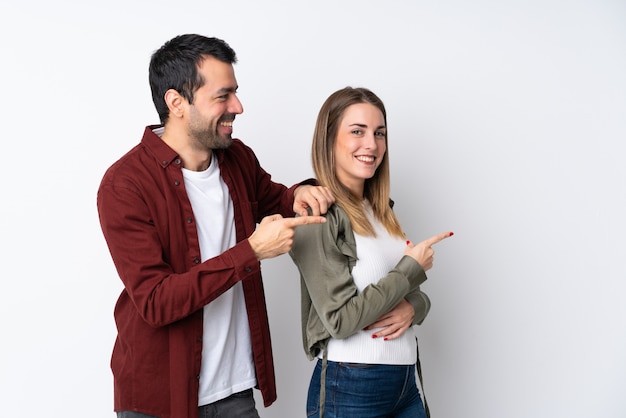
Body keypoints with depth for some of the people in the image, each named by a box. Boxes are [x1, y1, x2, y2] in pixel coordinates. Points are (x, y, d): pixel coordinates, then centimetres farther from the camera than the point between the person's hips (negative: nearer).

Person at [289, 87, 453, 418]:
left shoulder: (381, 210, 8)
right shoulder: (316, 214, -14)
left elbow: (417, 294, 12)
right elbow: (340, 320, -19)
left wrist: (412, 308, -11)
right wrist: (412, 267, -12)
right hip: (349, 390, -6)